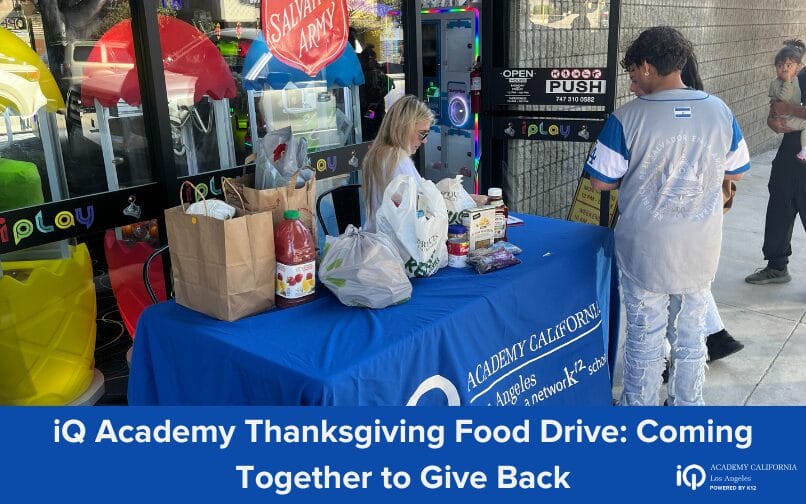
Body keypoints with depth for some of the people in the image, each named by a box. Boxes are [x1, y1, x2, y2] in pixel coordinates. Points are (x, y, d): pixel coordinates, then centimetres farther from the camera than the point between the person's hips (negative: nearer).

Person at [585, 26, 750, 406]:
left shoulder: (627, 118, -16)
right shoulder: (720, 112, -3)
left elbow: (600, 181, -11)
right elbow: (736, 172, 8)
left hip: (646, 249, -3)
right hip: (700, 248, 4)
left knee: (644, 335, 11)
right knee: (691, 332, 18)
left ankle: (639, 407, 26)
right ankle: (688, 403, 33)